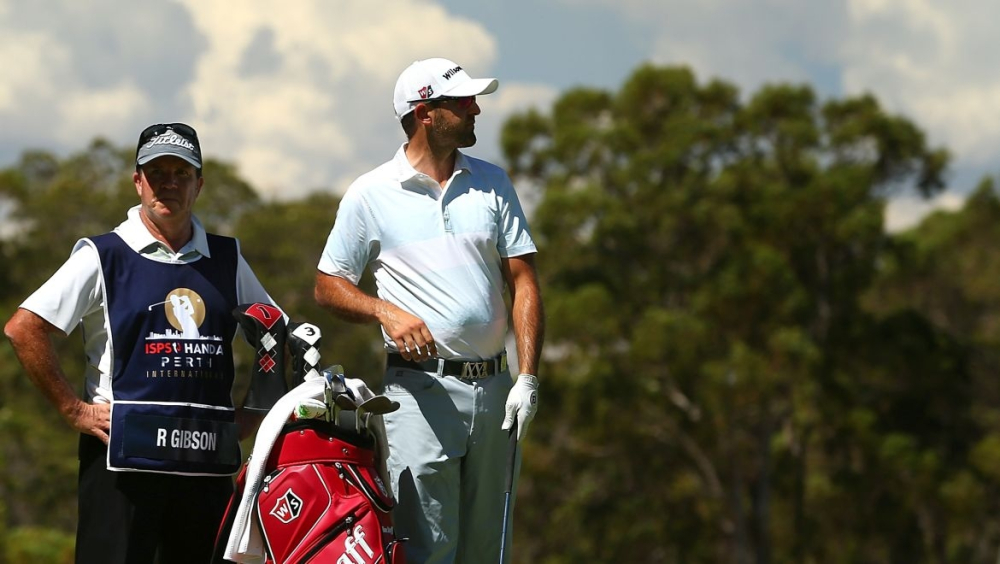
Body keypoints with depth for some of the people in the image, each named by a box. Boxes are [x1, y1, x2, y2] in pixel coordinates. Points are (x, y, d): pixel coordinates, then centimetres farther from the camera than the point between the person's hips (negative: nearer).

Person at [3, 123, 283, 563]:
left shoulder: (226, 259, 14)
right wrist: (74, 410, -6)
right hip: (125, 455, -4)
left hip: (208, 457, 4)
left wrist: (254, 411, 14)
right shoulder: (104, 256, 1)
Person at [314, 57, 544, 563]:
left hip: (491, 385, 4)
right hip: (421, 386, -4)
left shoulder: (492, 184, 11)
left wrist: (527, 377, -4)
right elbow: (328, 287, 5)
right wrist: (386, 311, -15)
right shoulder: (371, 194, 1)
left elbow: (523, 281, 7)